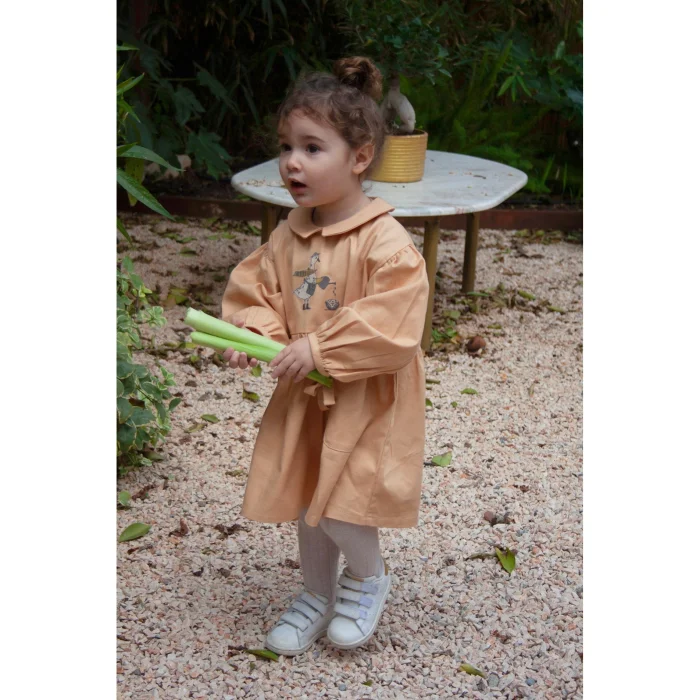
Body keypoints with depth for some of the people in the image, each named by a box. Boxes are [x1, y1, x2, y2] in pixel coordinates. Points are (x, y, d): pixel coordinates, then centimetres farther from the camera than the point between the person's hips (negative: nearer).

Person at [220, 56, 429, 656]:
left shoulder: (386, 243, -23)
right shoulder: (290, 235, -1)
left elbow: (390, 326, -29)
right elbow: (255, 287, 7)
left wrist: (318, 348, -28)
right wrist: (253, 332, -13)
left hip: (365, 400, -7)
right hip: (304, 394, 7)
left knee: (338, 506, -10)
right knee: (305, 499, 17)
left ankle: (370, 577, 23)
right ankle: (318, 595, 39)